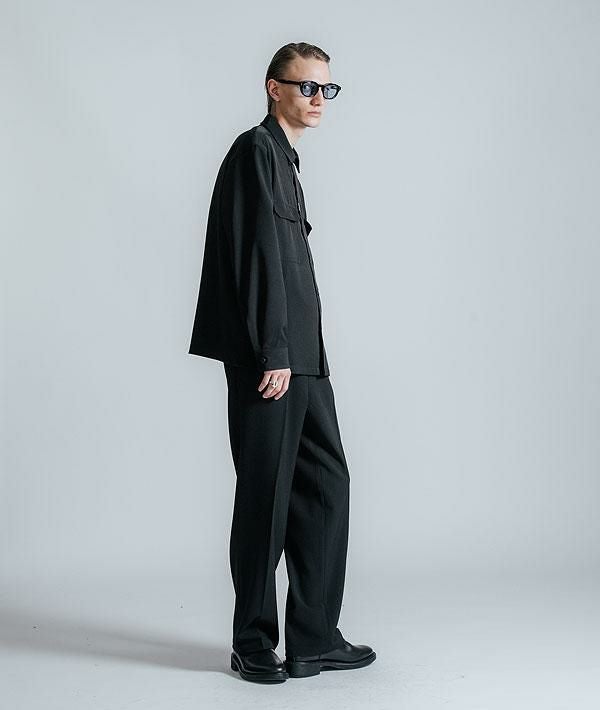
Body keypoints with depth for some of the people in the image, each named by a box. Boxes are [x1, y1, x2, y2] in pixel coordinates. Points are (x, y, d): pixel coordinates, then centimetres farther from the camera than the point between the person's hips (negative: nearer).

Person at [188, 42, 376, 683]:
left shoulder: (284, 158, 23)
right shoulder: (257, 150, -6)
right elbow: (257, 257, -15)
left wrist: (294, 355, 16)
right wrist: (273, 355, -19)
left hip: (299, 356, 10)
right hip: (269, 360, -10)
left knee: (326, 484, 9)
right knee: (266, 493, -3)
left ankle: (314, 639, 17)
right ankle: (253, 645, 10)